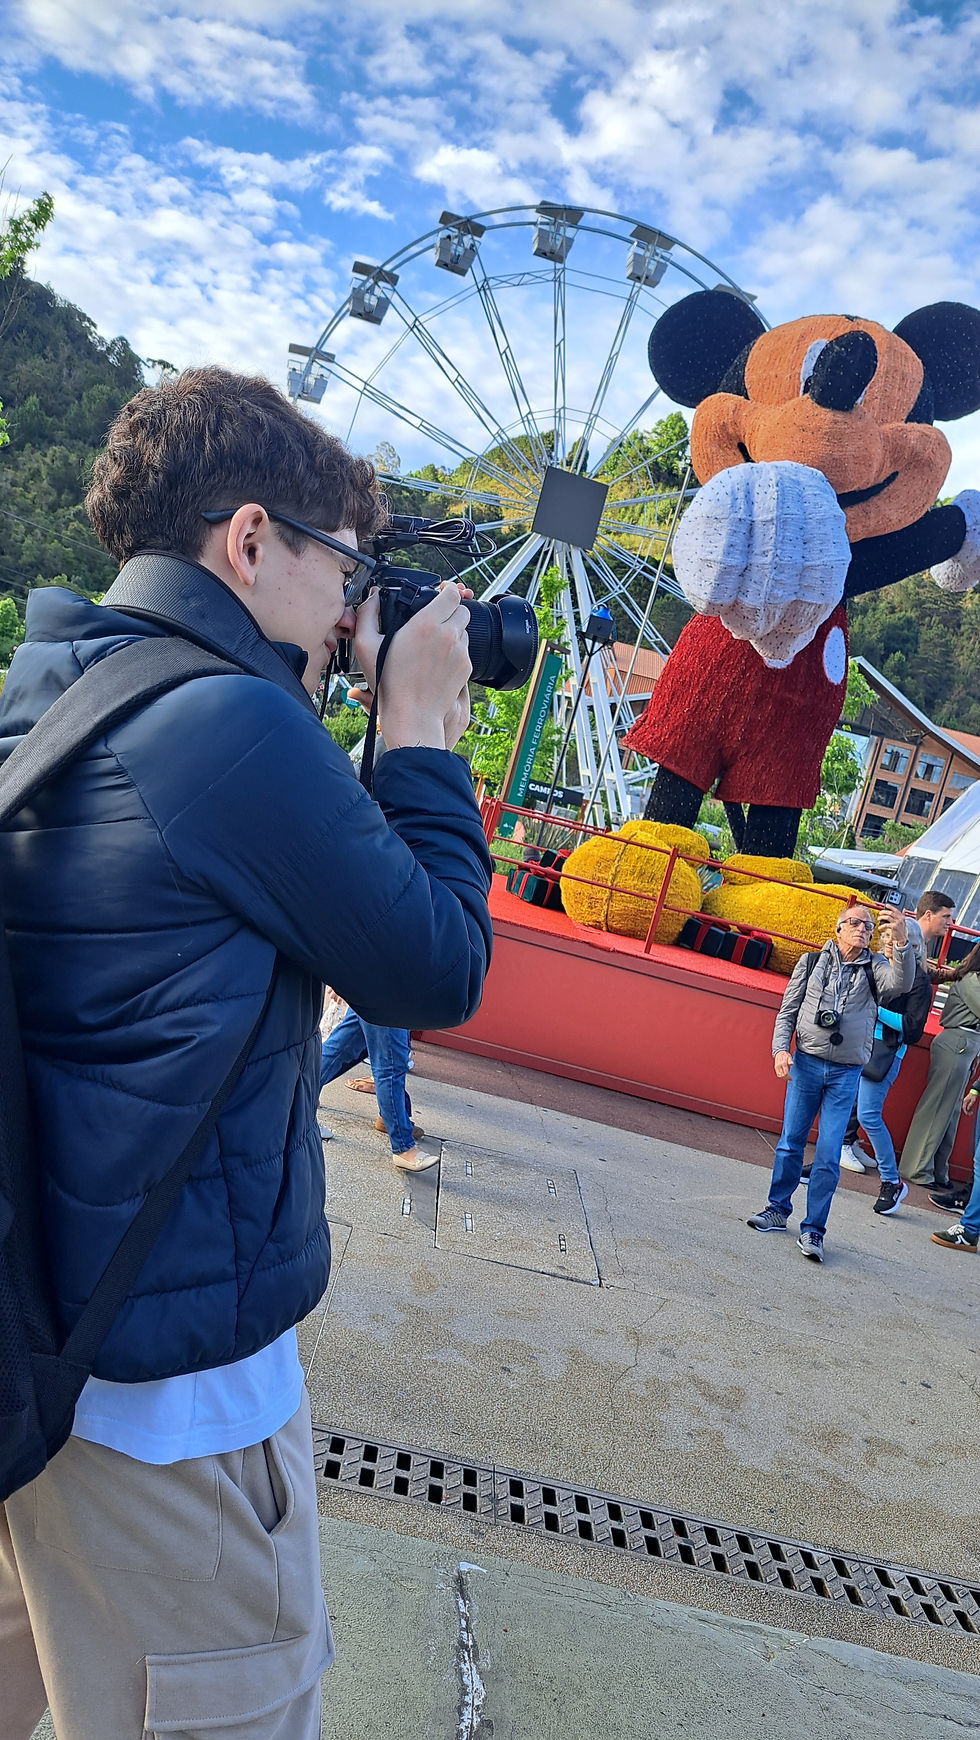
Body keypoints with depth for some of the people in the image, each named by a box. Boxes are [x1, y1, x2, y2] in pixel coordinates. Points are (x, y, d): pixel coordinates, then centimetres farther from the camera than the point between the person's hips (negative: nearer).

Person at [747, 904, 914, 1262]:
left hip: (846, 1072, -1)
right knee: (790, 1141, 5)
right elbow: (787, 1011, 7)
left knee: (829, 1155, -3)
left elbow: (901, 982, -19)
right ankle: (778, 1210, 22)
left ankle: (813, 1230, 4)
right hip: (806, 1062, 1)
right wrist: (781, 1049, -9)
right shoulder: (812, 962, 6)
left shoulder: (874, 968, 4)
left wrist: (902, 942, -37)